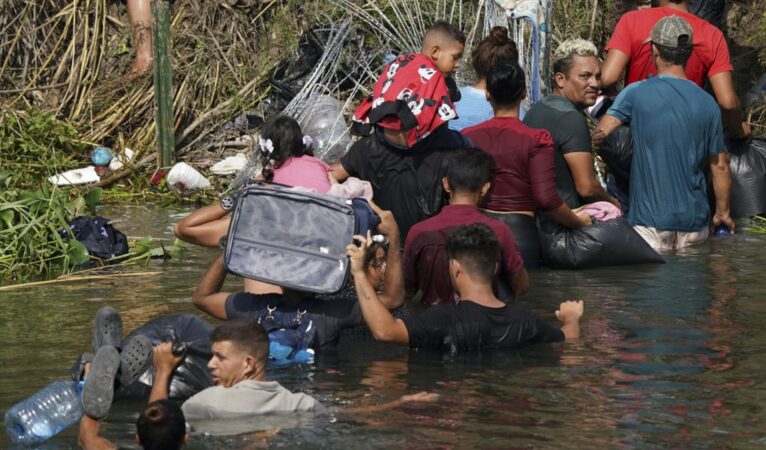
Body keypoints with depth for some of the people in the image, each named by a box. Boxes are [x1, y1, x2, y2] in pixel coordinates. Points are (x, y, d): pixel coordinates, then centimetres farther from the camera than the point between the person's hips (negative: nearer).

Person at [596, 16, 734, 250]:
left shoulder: (636, 93, -6)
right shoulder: (707, 103, 3)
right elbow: (720, 167, 7)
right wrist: (722, 212, 20)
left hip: (650, 217, -3)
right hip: (694, 217, 3)